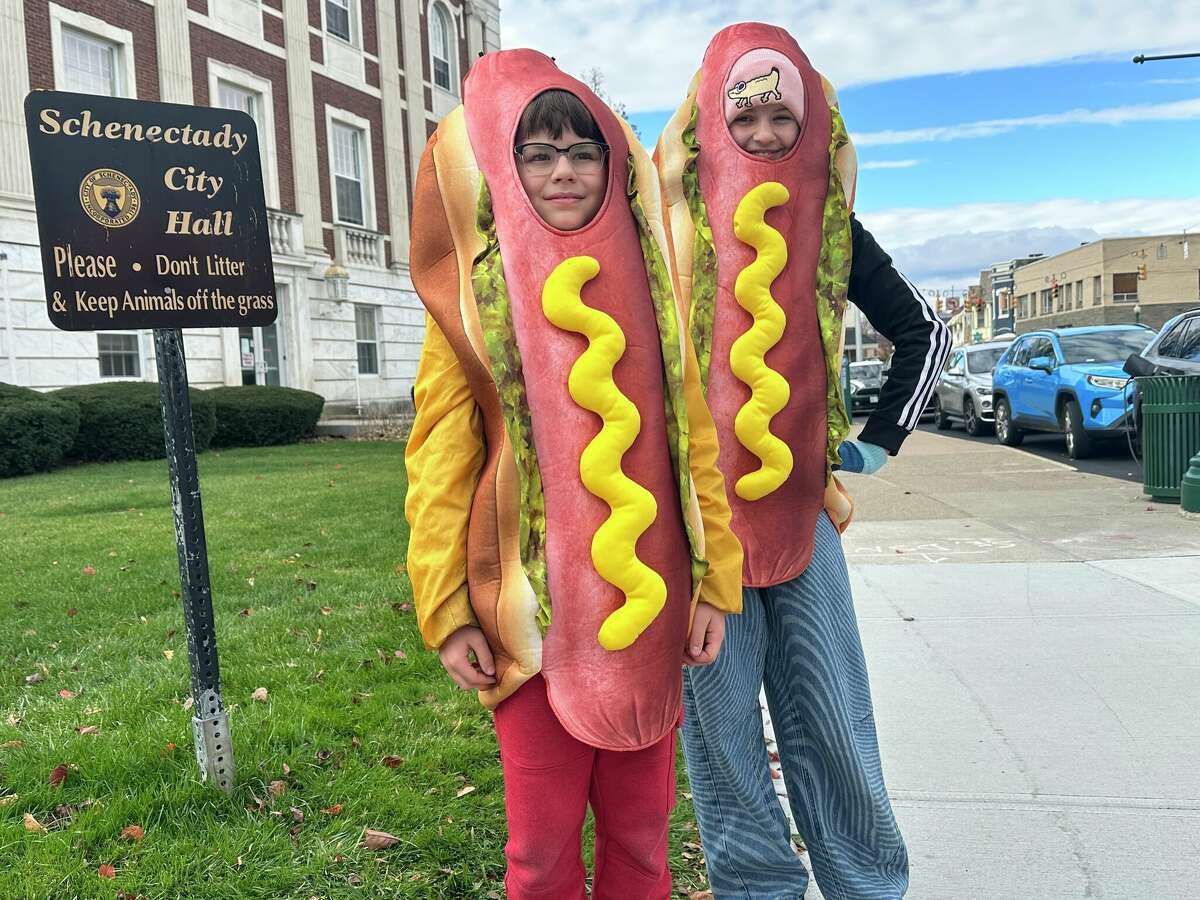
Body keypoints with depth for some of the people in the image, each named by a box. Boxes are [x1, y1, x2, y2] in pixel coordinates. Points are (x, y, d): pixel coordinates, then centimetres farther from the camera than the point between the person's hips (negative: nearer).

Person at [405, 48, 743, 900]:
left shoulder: (646, 279, 6)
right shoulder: (478, 287, -1)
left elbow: (697, 433, 6)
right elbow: (440, 459, -2)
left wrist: (716, 578, 2)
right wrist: (445, 611, -5)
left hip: (647, 601, 2)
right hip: (533, 604, -2)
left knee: (640, 820, 14)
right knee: (544, 832, 8)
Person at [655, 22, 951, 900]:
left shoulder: (831, 226, 8)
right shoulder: (671, 222, 1)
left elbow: (924, 332, 17)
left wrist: (882, 437, 10)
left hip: (801, 505, 2)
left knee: (831, 714, 7)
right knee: (720, 716, 4)